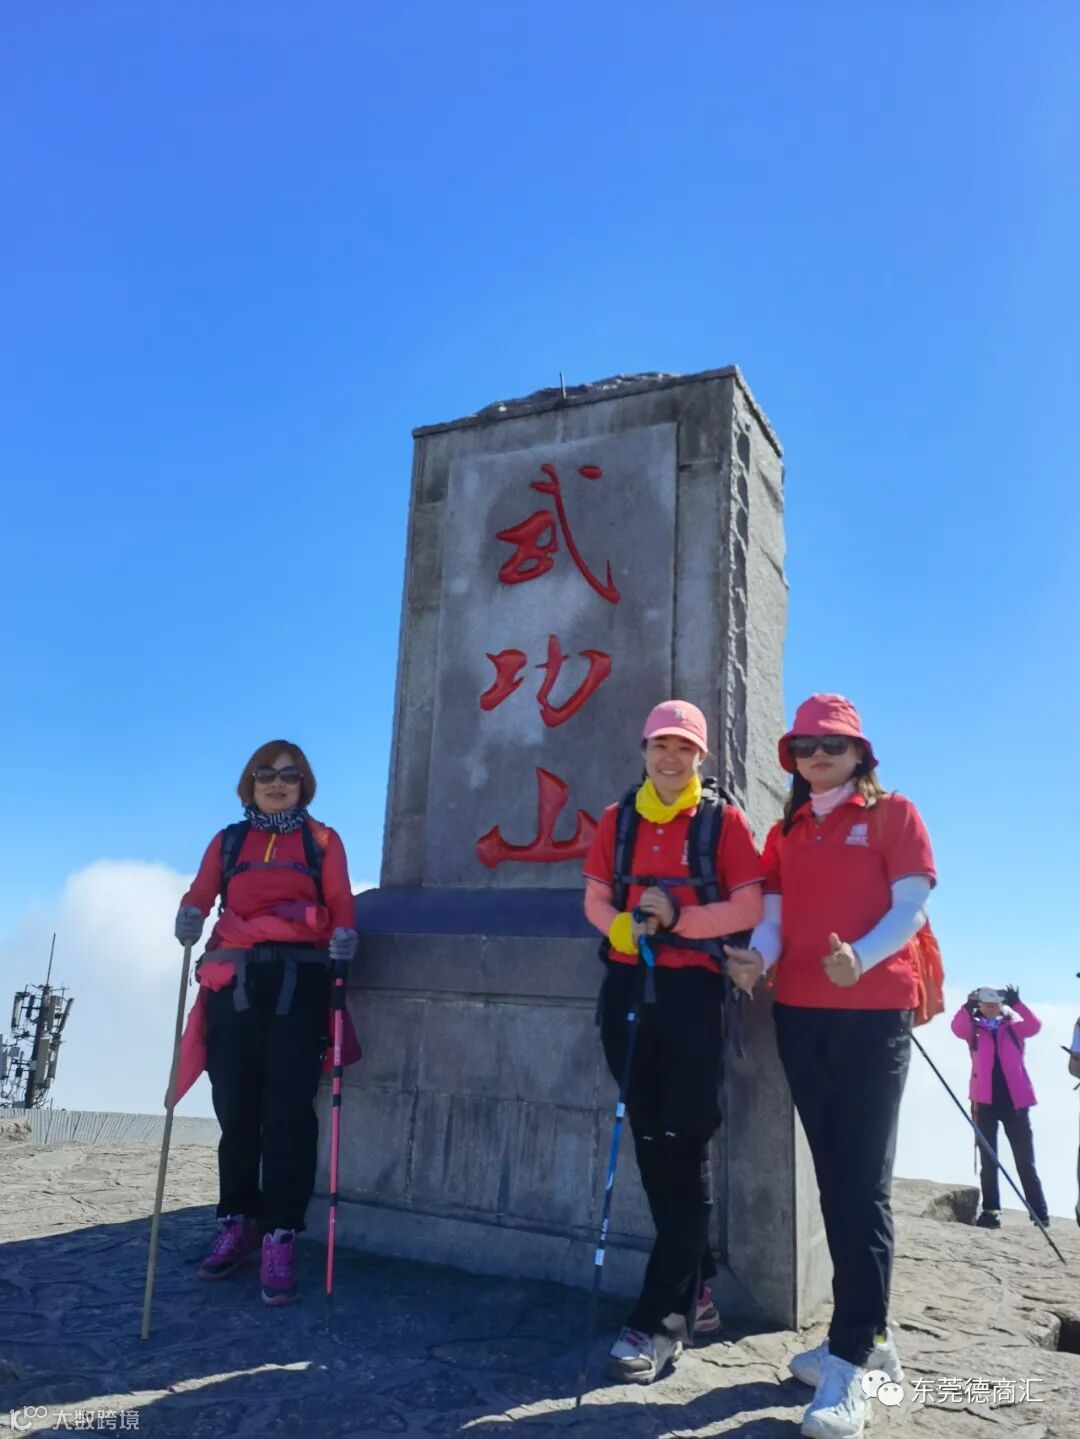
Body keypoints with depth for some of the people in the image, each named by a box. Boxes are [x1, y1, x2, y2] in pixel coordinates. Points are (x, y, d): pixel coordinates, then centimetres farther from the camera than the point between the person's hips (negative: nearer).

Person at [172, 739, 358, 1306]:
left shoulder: (322, 840, 13)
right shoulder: (228, 840, 18)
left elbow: (340, 899, 0)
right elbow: (201, 890, 2)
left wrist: (344, 933, -21)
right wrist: (189, 914, -20)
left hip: (299, 981, -2)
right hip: (234, 981, 2)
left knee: (287, 1111, -5)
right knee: (234, 1108, 5)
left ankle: (280, 1238, 0)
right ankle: (237, 1222, 21)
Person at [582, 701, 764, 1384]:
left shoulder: (725, 820, -1)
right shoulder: (618, 819, 10)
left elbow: (749, 908, -6)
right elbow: (595, 900, 9)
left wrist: (678, 918, -18)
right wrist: (625, 927, -11)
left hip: (693, 990, -4)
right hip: (628, 987, 5)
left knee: (683, 1149, -3)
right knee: (652, 1144, 11)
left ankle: (662, 1319, 4)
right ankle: (697, 1290, 28)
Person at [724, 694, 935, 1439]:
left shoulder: (894, 815, 1)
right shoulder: (786, 832, 14)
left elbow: (911, 908, -8)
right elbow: (774, 915, 7)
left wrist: (860, 959, -26)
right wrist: (755, 957, -15)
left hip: (874, 1013, -5)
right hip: (800, 1014, 5)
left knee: (863, 1182, -6)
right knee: (835, 1176, 13)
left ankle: (849, 1366, -1)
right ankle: (870, 1331, 27)